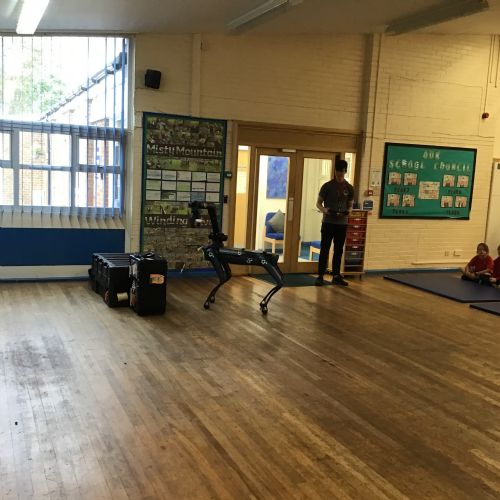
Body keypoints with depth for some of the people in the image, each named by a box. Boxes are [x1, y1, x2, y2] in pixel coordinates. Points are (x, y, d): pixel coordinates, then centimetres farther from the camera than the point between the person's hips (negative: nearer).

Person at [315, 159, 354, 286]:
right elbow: (318, 203, 2)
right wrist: (325, 210, -20)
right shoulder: (327, 186, -2)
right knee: (324, 249, -2)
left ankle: (336, 276, 16)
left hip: (342, 223, 3)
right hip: (328, 222, -3)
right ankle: (320, 275, 2)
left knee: (338, 250, 8)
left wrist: (347, 211, -12)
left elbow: (350, 205, 12)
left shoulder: (349, 188, 5)